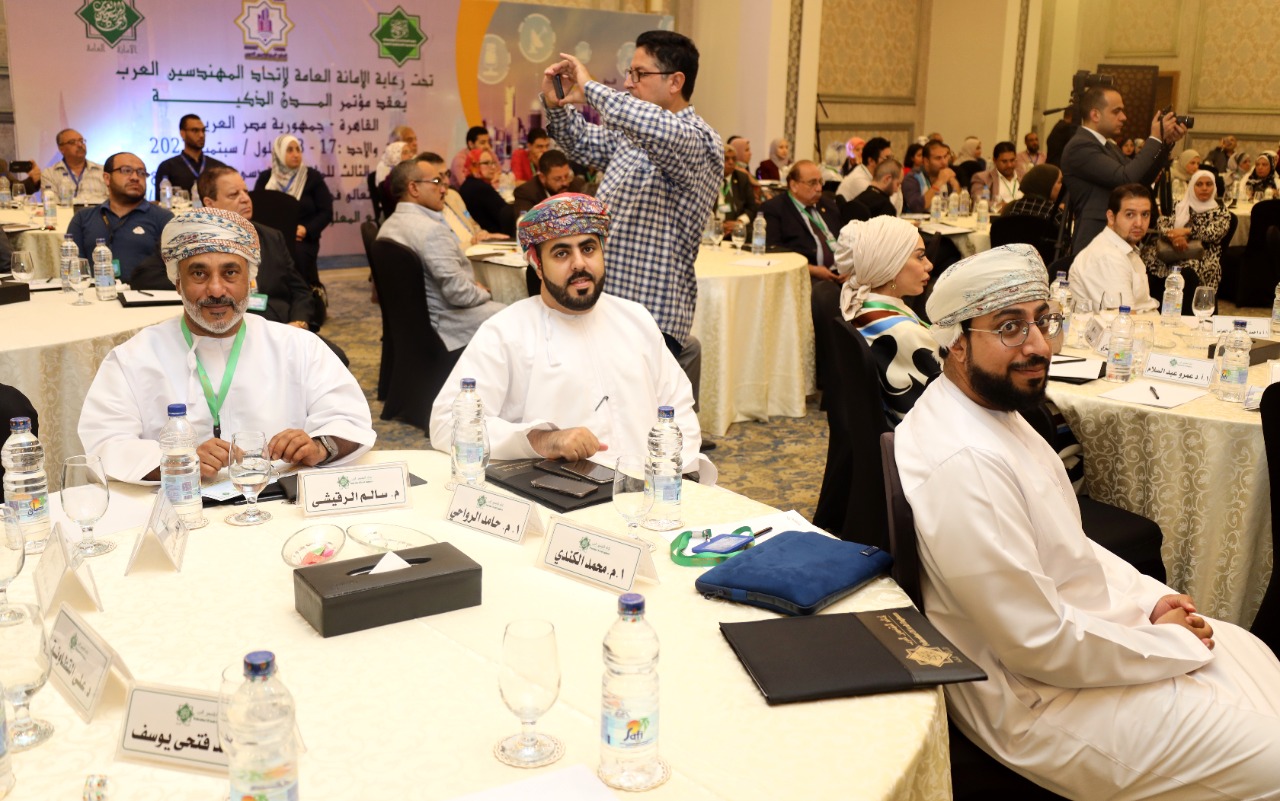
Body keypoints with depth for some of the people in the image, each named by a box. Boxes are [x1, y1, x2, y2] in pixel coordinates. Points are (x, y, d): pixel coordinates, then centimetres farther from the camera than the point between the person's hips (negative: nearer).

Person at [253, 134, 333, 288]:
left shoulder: (313, 177, 7)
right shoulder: (265, 178, 12)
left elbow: (326, 212, 2)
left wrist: (306, 230, -15)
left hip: (303, 239, -1)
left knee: (298, 254, -35)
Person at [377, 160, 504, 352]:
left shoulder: (388, 227, 4)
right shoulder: (432, 230, -25)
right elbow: (459, 293, -27)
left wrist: (474, 287, 8)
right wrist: (484, 293, -6)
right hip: (450, 329, -9)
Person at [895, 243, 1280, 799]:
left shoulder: (993, 410, 2)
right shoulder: (965, 463, -31)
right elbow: (1040, 645, -27)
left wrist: (1153, 599, 0)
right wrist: (1174, 644, -13)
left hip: (1075, 625, 10)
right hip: (1037, 696, -10)